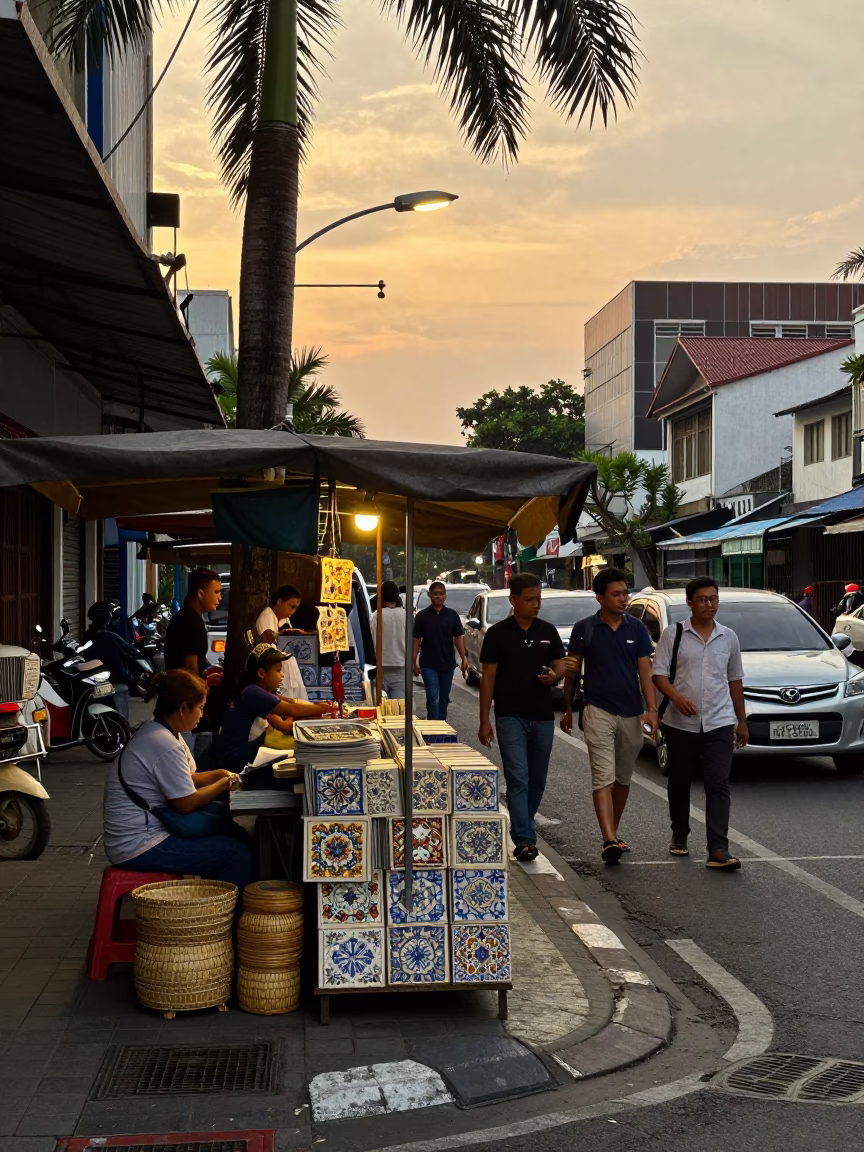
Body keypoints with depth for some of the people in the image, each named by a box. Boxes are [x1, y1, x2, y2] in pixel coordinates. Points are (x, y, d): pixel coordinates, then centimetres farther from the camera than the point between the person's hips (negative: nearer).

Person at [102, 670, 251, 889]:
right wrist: (224, 784, -4)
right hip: (139, 849, -11)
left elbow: (184, 781, 20)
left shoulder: (153, 732, 10)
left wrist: (219, 774, 6)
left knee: (236, 836, 12)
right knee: (237, 853, -12)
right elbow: (187, 803, -17)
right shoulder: (166, 746, -21)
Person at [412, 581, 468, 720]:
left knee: (444, 698, 11)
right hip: (428, 664, -2)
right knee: (432, 698, -10)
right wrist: (414, 662, -3)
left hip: (448, 663, 2)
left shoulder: (452, 615, 5)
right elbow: (416, 640, 1)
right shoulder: (422, 616, 1)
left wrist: (463, 658, -6)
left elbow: (458, 638, 4)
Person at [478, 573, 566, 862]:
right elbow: (488, 678, -2)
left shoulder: (548, 632, 8)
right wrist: (484, 721, -5)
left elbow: (561, 666, 13)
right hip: (511, 716, -4)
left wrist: (554, 676, -13)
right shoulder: (498, 633, -3)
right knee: (518, 779, -12)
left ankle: (522, 829, 29)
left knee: (537, 781, 11)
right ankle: (524, 840, -15)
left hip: (543, 717, 4)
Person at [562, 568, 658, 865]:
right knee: (603, 778, -13)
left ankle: (614, 832, 28)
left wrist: (652, 709, -11)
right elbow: (572, 671, 7)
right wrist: (567, 709, 10)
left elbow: (645, 672, 0)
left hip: (632, 714, 3)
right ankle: (609, 841, -21)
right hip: (598, 712, -3)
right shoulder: (584, 629, -2)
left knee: (623, 778, 13)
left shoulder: (637, 628, 3)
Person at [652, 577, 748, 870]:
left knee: (718, 785, -8)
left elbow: (735, 680, 16)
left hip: (719, 723, 1)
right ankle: (679, 836, 31)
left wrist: (742, 721, 16)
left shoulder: (729, 637, 9)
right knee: (679, 783, 11)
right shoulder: (673, 634, 0)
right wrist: (677, 697, -22)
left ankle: (718, 850, -12)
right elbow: (659, 674, -4)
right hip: (681, 723, -1)